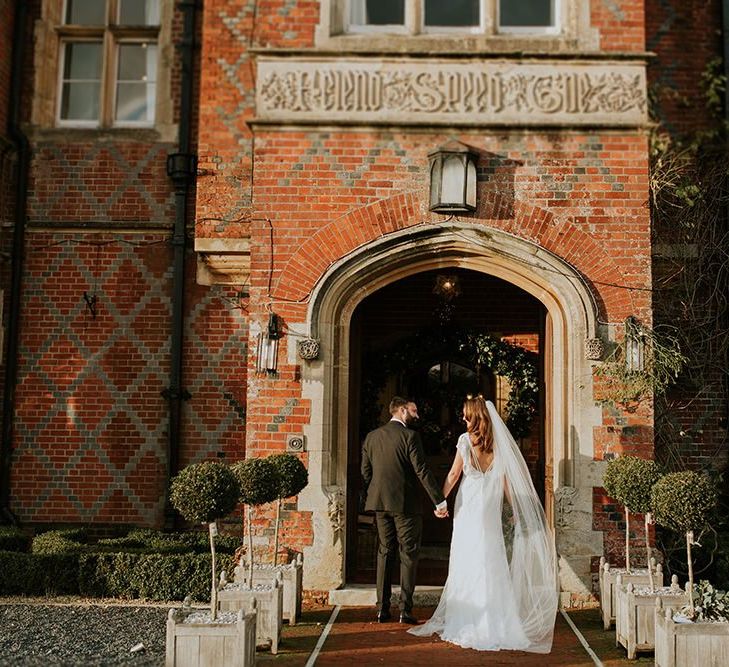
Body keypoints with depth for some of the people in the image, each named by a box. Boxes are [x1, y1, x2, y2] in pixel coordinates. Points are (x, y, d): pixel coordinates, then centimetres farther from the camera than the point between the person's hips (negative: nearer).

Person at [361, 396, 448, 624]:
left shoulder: (371, 436, 7)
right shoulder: (409, 436, -10)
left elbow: (365, 472, 9)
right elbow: (422, 471, -15)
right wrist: (439, 501, -12)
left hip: (380, 503, 5)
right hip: (405, 503, -5)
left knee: (384, 553, 12)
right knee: (408, 555, 4)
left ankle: (382, 609, 13)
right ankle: (405, 610, 3)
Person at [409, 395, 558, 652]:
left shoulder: (466, 440, -8)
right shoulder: (499, 441, 3)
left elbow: (454, 474, -6)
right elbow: (505, 478, 4)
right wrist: (513, 508, 10)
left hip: (469, 504, -4)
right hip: (491, 506, 4)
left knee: (468, 560, 2)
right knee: (490, 560, 8)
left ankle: (467, 620, 7)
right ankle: (494, 620, 13)